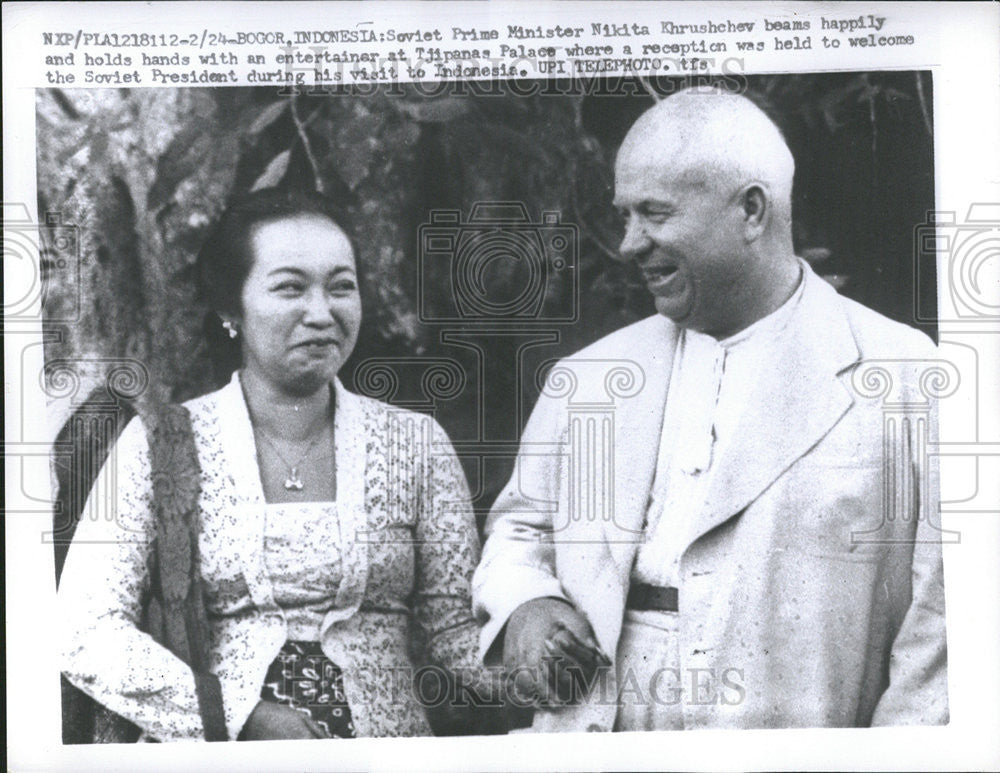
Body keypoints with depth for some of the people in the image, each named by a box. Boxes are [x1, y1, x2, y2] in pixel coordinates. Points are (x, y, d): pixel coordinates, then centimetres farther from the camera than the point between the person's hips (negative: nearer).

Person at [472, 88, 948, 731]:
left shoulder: (909, 380, 0)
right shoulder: (585, 379, 12)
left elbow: (940, 620, -1)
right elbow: (520, 527, 20)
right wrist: (521, 606, 1)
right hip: (595, 749, 4)